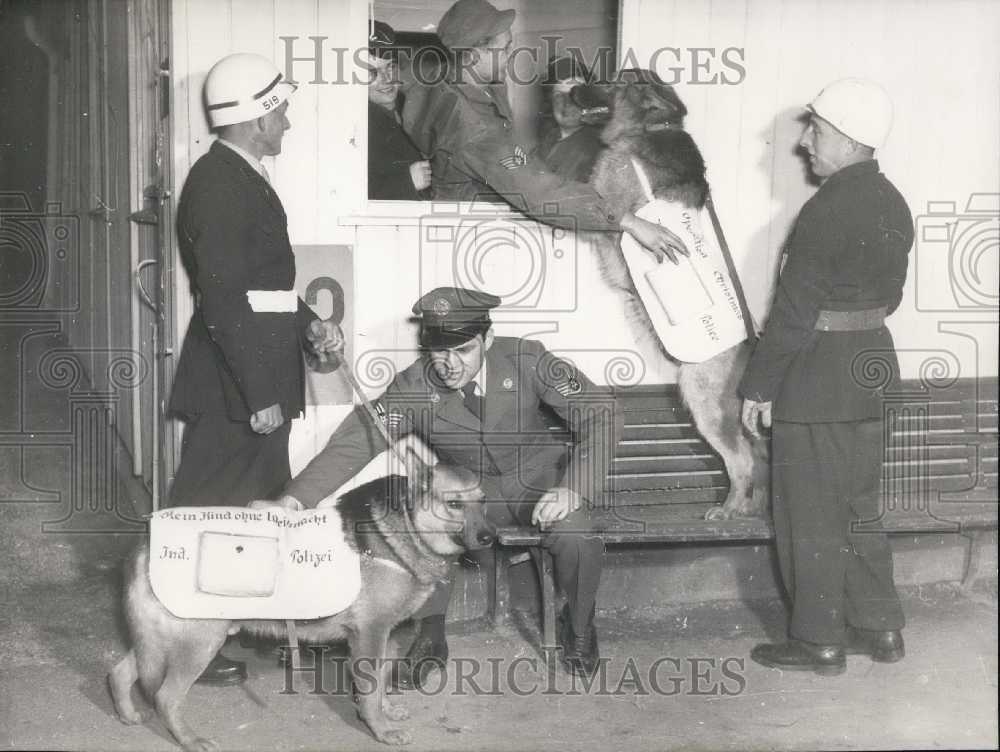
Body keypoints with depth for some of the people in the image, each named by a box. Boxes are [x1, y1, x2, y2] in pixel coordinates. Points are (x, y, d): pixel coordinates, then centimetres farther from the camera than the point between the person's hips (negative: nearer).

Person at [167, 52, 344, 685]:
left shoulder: (243, 177, 13)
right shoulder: (217, 183, -18)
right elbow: (223, 299, -22)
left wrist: (308, 323, 6)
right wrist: (259, 395, -23)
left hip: (262, 372, 10)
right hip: (233, 387, -10)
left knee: (267, 503, 18)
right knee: (212, 509, 0)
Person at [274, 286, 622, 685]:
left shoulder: (526, 360, -20)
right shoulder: (413, 387, -17)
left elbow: (601, 416, -19)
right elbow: (356, 440, -21)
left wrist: (574, 489, -33)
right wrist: (296, 496, -36)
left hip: (542, 476, -1)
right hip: (468, 486, 2)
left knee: (574, 533, -31)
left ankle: (578, 624, 1)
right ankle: (430, 635, -4)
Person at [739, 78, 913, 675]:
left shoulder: (828, 210, -20)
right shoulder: (892, 204, 7)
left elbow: (794, 312, -19)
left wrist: (759, 387, -12)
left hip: (818, 375, -8)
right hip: (874, 359, 9)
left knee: (811, 515, 3)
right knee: (858, 504, 18)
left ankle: (819, 642, 12)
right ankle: (880, 626, 25)